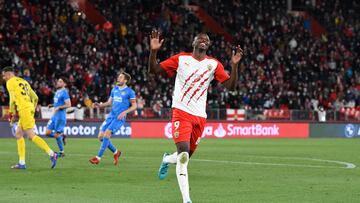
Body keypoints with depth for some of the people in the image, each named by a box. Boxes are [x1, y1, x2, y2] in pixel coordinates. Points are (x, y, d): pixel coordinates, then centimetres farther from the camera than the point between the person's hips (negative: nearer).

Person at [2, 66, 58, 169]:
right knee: (18, 135, 12)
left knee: (31, 136, -11)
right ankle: (22, 163, 9)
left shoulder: (10, 82, -1)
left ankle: (52, 154, -18)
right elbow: (35, 97, 21)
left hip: (24, 110, -9)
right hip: (30, 108, 9)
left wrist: (11, 115, -1)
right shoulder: (23, 81, 23)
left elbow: (13, 99, -9)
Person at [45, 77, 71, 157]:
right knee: (47, 133, 3)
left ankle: (61, 152, 9)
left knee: (56, 135, -5)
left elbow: (68, 105, -19)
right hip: (55, 115, 9)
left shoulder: (64, 92, -13)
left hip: (60, 116, -9)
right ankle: (62, 136, 21)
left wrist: (58, 107, -22)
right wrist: (52, 105, 10)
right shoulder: (57, 92, 15)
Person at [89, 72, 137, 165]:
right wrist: (99, 105, 3)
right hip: (111, 115, 7)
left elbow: (134, 106, -2)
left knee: (107, 133, -22)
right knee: (101, 136, 0)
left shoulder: (129, 92, -4)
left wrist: (125, 112, -17)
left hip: (119, 118, -7)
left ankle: (98, 157, -19)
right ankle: (116, 152, 20)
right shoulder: (114, 89, 14)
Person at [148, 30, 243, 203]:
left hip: (200, 116, 4)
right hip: (181, 112, -4)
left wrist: (234, 65, -13)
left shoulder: (214, 64, 8)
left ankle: (167, 159, 47)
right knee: (183, 153, -18)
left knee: (187, 155, 10)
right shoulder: (181, 59, 3)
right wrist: (153, 51, -14)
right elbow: (153, 70, 3)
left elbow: (230, 85, 1)